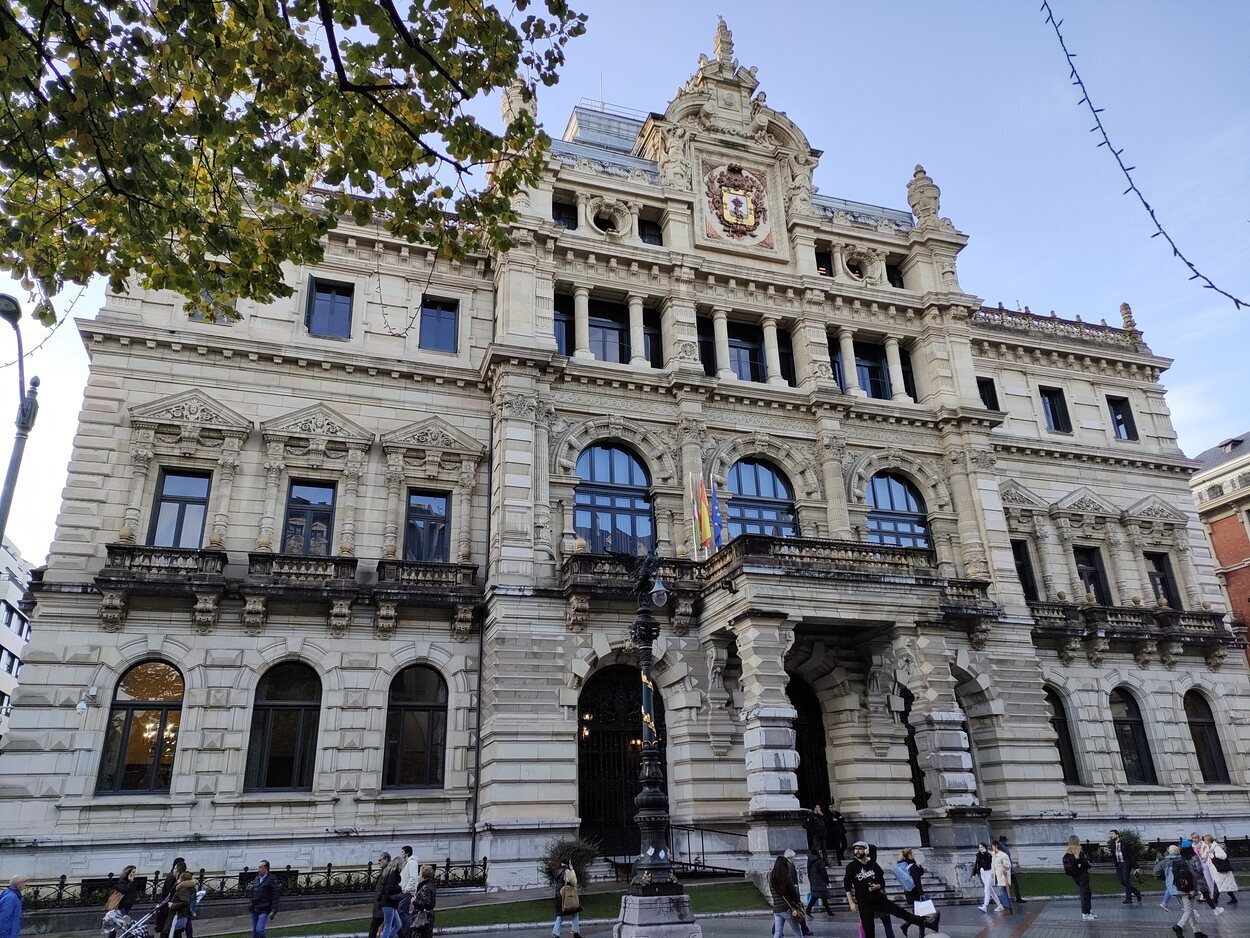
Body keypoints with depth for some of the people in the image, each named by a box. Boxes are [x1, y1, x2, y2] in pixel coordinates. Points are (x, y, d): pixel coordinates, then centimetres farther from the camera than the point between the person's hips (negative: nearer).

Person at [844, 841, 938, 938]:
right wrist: (851, 903, -13)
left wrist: (876, 886, -12)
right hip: (864, 903, -2)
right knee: (868, 930, 1)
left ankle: (927, 923, 2)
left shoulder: (873, 865, 3)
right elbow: (847, 886, -5)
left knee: (900, 912, -1)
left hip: (879, 898, 2)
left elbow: (882, 883, 11)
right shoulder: (851, 866, -5)